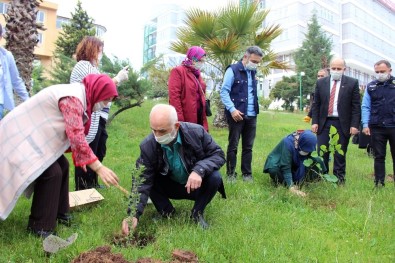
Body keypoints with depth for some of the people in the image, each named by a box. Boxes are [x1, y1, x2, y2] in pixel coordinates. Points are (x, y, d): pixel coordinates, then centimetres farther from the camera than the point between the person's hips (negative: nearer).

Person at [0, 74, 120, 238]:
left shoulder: (77, 96, 8)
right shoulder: (73, 98, -26)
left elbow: (73, 134, 16)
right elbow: (76, 137, -34)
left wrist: (79, 157, 12)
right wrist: (99, 168, -34)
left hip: (33, 133, 11)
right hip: (20, 136, -11)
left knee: (61, 166, 9)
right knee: (51, 173, -17)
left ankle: (58, 213, 22)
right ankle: (39, 226, -4)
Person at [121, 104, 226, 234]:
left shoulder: (196, 132, -25)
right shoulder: (148, 146, -24)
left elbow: (218, 154, -17)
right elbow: (142, 181, -24)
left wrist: (199, 170, -37)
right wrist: (134, 213, -37)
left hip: (197, 185, 0)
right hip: (171, 187, 1)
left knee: (215, 177, -30)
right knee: (148, 178, -23)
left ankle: (197, 213, -4)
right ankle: (167, 212, -1)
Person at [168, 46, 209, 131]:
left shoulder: (197, 73, 17)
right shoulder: (178, 71, -8)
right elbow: (174, 97, -16)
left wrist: (204, 120, 13)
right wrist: (179, 120, -20)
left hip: (198, 116, 8)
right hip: (185, 119, -8)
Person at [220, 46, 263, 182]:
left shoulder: (253, 72, 15)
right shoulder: (233, 70, -7)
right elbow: (224, 92, -11)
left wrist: (256, 109, 8)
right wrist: (232, 109, -21)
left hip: (251, 116, 6)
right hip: (236, 114, -6)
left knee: (248, 146, 10)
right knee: (233, 145, 2)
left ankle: (247, 174, 19)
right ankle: (231, 173, 13)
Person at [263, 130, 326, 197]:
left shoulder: (307, 145, -19)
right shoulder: (288, 143, -35)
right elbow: (285, 167, -37)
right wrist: (291, 188, -43)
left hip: (294, 165, 6)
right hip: (279, 163, -5)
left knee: (318, 161, -12)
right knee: (273, 169, -40)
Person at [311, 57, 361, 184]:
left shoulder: (352, 83, 1)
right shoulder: (321, 82, 7)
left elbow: (356, 106, -1)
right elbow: (316, 104, 8)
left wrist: (354, 125, -8)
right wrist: (315, 122, 0)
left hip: (342, 124, -2)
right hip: (324, 123, 2)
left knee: (340, 155, 6)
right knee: (322, 153, 4)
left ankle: (339, 180, 16)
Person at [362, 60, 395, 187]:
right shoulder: (371, 86, 7)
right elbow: (365, 107, 6)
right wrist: (365, 125, -3)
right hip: (376, 128, 1)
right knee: (379, 157, 8)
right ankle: (379, 183, 15)